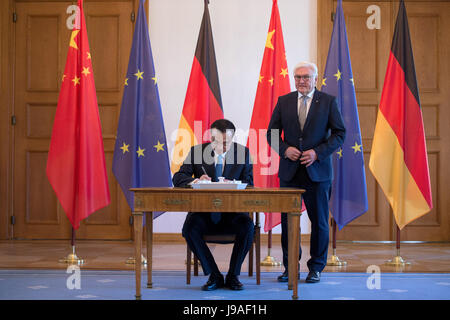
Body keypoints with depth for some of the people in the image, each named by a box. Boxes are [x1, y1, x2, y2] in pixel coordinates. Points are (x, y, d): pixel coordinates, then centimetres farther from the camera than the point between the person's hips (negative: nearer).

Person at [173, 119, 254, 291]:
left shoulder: (243, 152, 2)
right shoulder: (197, 151, 1)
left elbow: (248, 184, -1)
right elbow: (178, 178, -4)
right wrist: (195, 181, -27)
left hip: (232, 212, 0)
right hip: (204, 212, 0)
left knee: (247, 227, -31)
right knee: (189, 229, -30)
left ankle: (233, 275, -10)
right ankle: (214, 275, -13)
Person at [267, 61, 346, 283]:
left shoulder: (328, 102, 1)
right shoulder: (283, 101, 8)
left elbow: (340, 134, -1)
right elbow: (272, 133, 9)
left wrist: (318, 153, -13)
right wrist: (285, 149, -10)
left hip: (318, 171, -2)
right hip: (289, 172, 2)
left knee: (319, 221, 4)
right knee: (288, 220, 5)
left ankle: (316, 268, 16)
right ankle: (290, 267, 17)